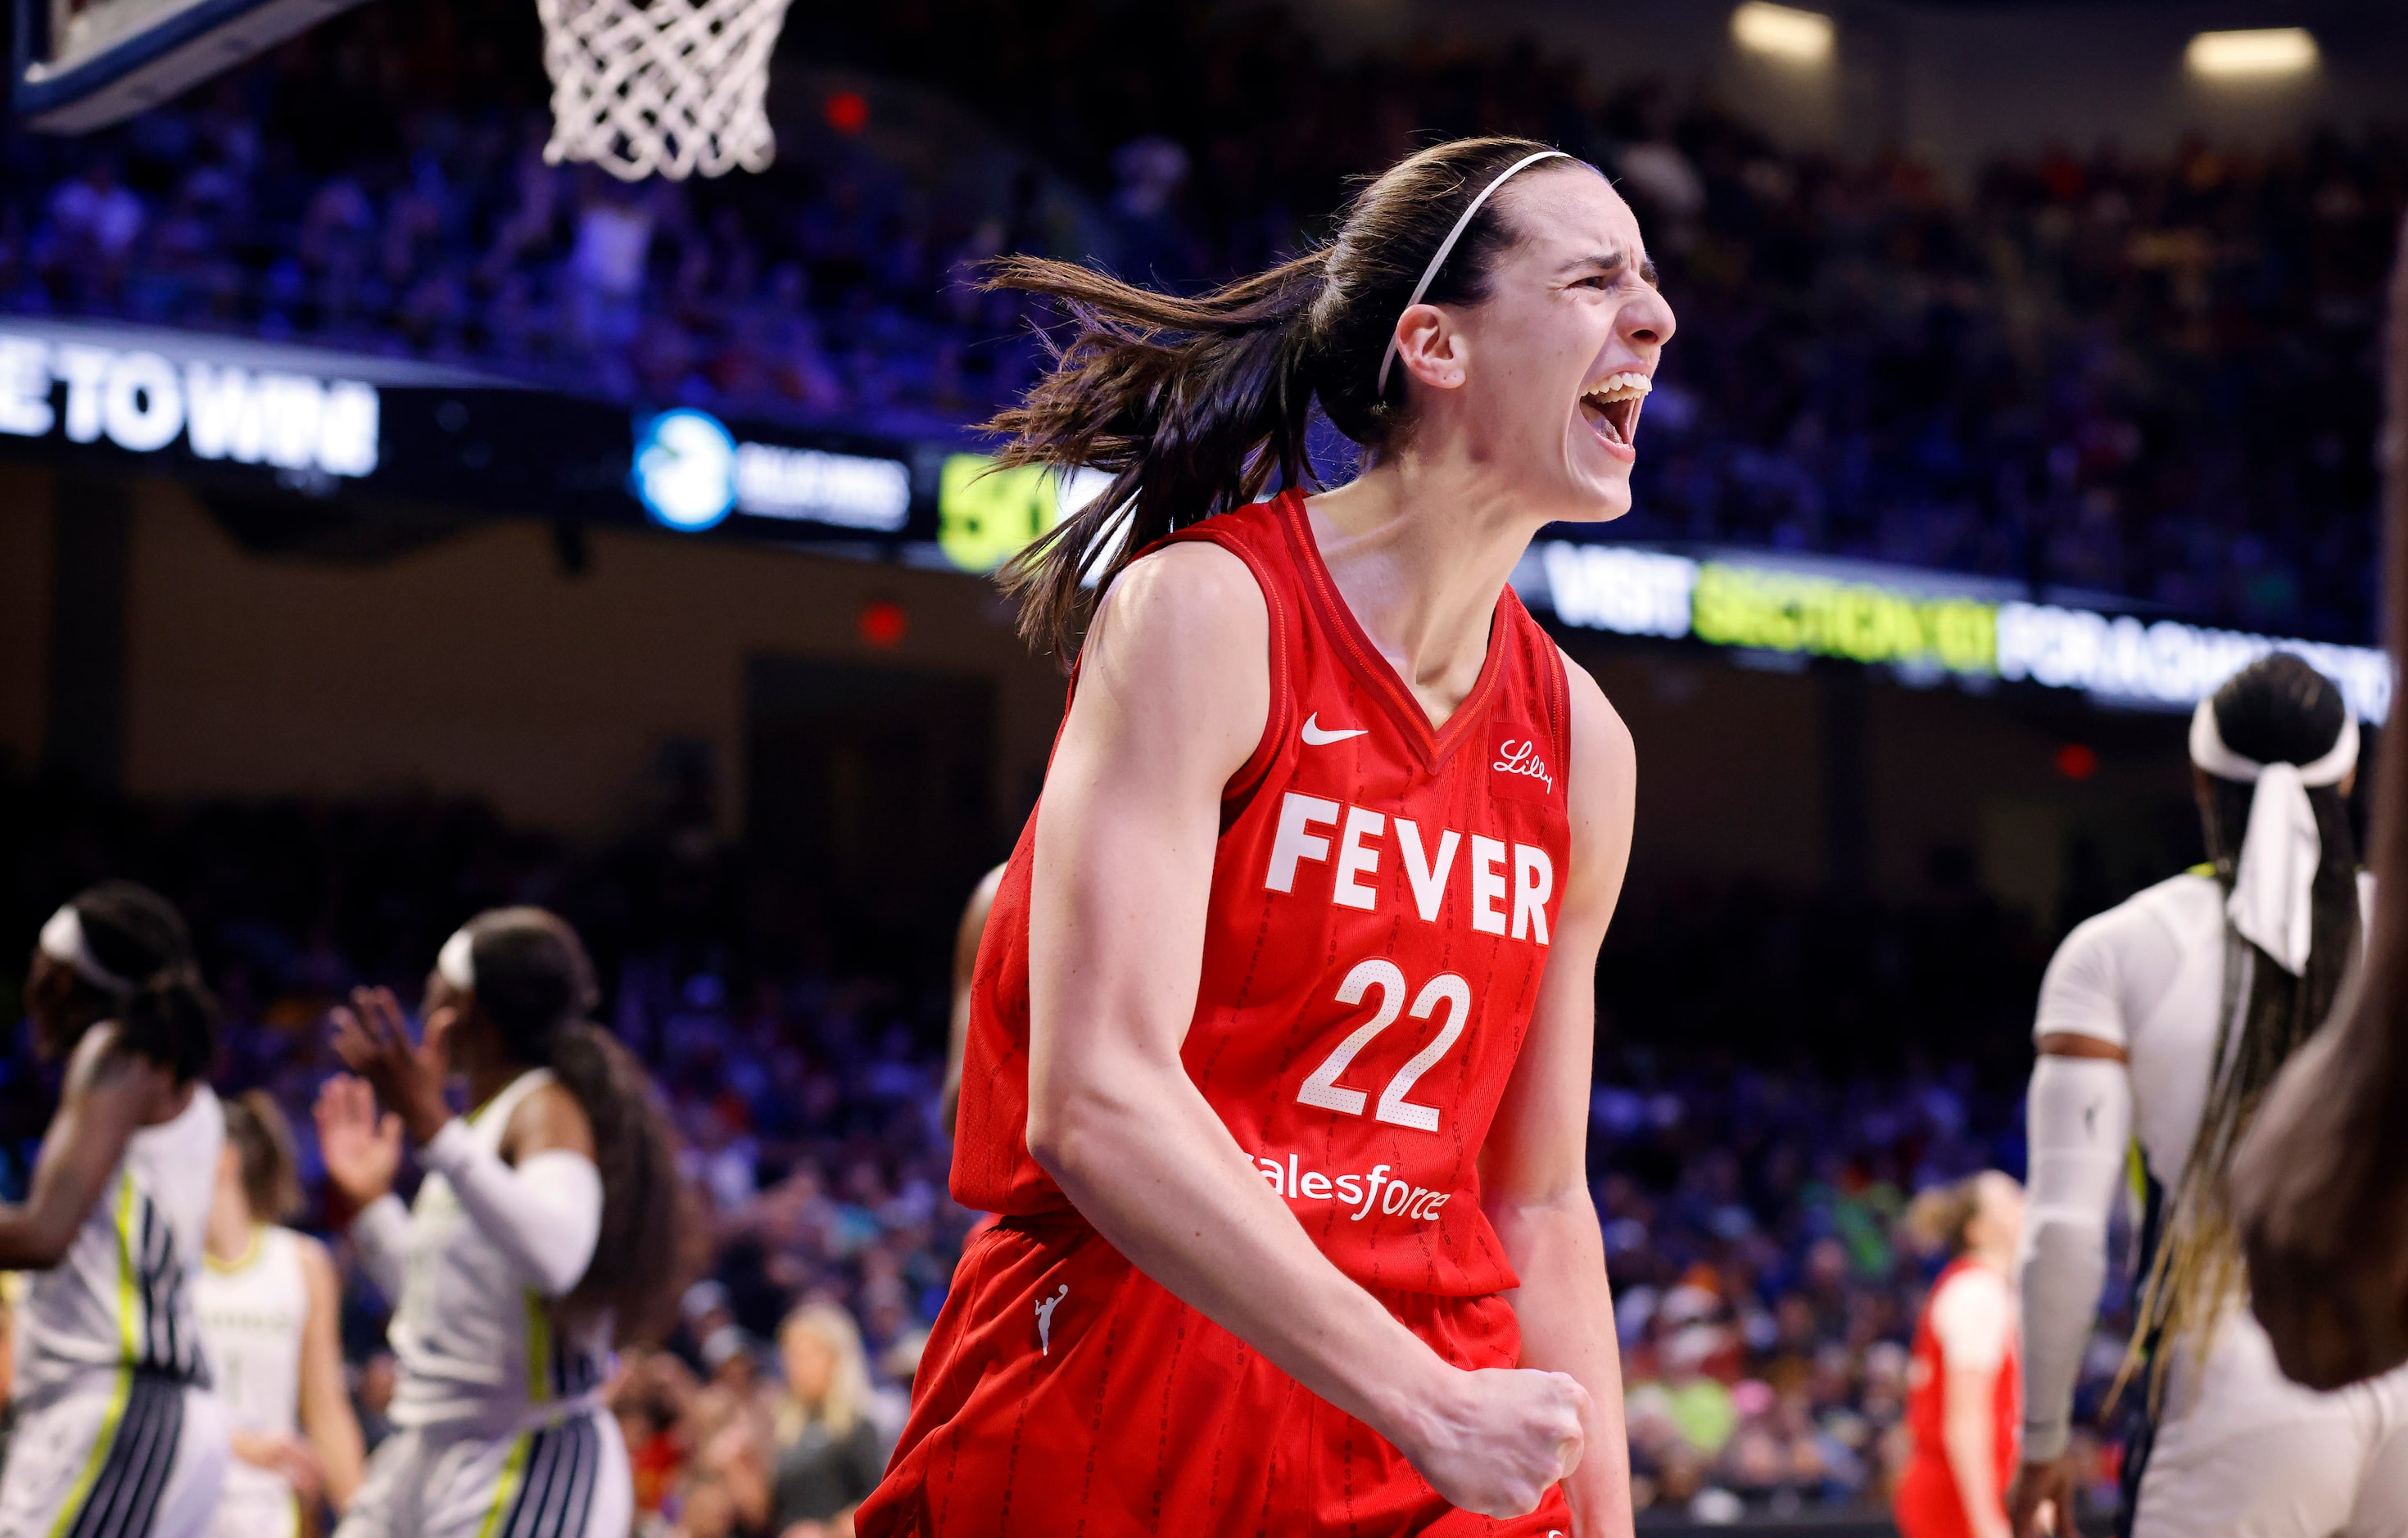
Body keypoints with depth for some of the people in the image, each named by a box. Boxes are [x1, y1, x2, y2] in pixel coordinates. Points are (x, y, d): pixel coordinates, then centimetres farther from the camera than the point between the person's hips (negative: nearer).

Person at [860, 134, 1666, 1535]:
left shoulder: (1579, 742, 7)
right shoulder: (1206, 615, -11)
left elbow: (1541, 1209, 12)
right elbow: (1097, 1104, -21)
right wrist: (1423, 1405, -24)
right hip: (1118, 1418, -5)